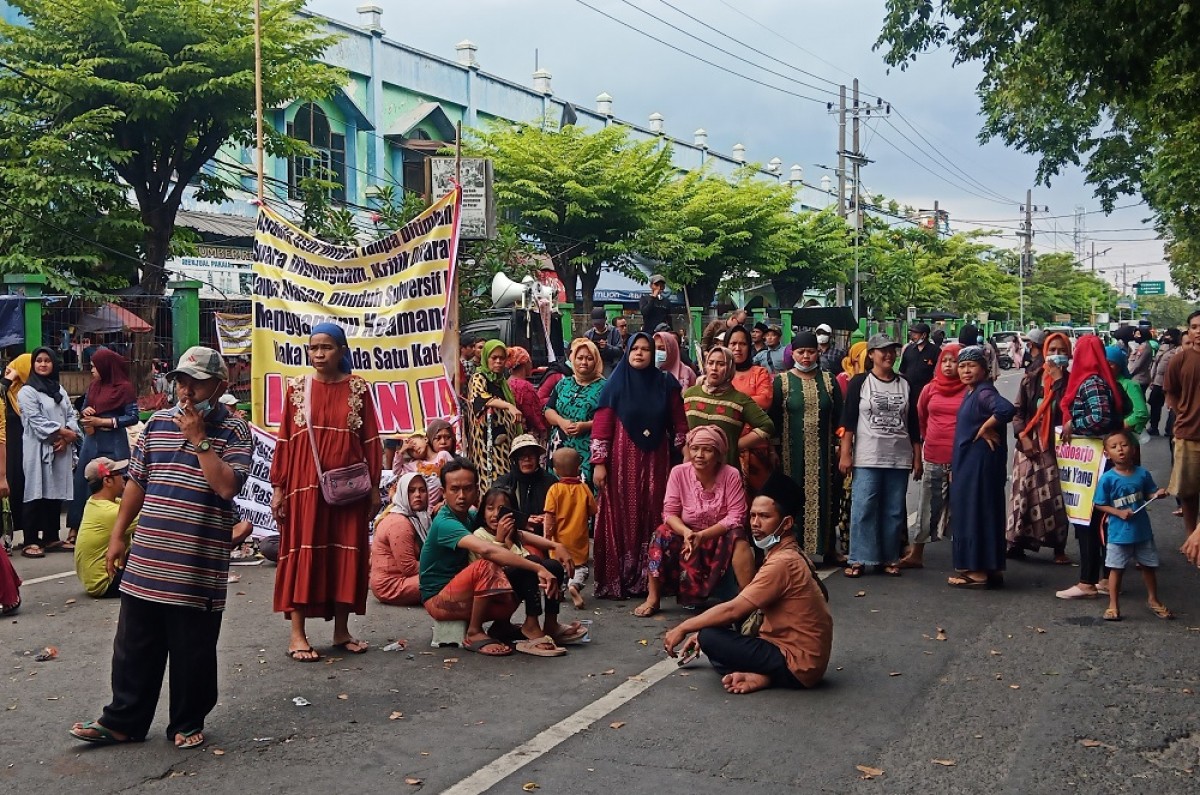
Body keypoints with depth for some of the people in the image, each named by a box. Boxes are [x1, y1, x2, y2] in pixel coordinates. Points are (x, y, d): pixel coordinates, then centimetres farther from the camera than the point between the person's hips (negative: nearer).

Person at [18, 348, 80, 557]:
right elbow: (37, 422, -13)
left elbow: (71, 415, 10)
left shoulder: (60, 390, 17)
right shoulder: (27, 392, -4)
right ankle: (31, 541, -1)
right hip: (38, 449, -6)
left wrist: (66, 438, -7)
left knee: (56, 493, 9)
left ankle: (51, 539, 16)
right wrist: (65, 432, -13)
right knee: (36, 495, -5)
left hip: (61, 448, 6)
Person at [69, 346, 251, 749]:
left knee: (193, 653, 8)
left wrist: (198, 439, -18)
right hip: (146, 561, 5)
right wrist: (117, 534, 15)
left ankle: (188, 723, 23)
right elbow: (136, 482, 16)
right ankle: (123, 720, 25)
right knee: (135, 647, 13)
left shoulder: (234, 430, -6)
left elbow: (227, 486, -20)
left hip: (198, 567, -4)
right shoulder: (158, 422, 9)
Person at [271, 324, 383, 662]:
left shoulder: (358, 388, 4)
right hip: (306, 484, -1)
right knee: (303, 551, -2)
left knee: (347, 552, 5)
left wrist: (374, 486, 2)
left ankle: (341, 630, 16)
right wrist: (278, 487, -1)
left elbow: (370, 440, 5)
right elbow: (284, 440, 3)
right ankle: (297, 634, 2)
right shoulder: (297, 388, 4)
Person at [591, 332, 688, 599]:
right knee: (622, 519, 0)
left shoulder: (665, 384, 6)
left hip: (656, 462, 2)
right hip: (623, 461, -2)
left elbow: (679, 424, 7)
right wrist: (599, 462, -8)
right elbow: (601, 426, -3)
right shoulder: (615, 385, 0)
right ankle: (617, 580, 6)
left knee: (652, 518, 4)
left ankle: (648, 579, 12)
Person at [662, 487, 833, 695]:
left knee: (710, 638, -16)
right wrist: (700, 630, 10)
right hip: (808, 657, 10)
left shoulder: (782, 562, -21)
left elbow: (733, 610, -22)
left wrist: (683, 629, -10)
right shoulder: (789, 554, 11)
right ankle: (763, 675, -2)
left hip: (798, 665, -10)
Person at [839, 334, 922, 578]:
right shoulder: (860, 382, 0)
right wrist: (845, 454, -9)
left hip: (899, 459, 3)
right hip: (867, 458, -3)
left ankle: (890, 558, 15)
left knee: (894, 511, 7)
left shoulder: (905, 384, 10)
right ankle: (859, 559, 1)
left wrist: (917, 458, 9)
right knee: (863, 509, -6)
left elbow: (913, 425, 12)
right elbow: (848, 421, -3)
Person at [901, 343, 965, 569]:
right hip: (933, 458, 3)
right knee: (928, 507, 12)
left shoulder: (969, 390, -5)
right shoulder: (930, 389, 5)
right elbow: (920, 418, 20)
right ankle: (915, 555, 20)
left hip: (960, 458, -3)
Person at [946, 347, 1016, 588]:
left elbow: (1007, 410, -33)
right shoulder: (971, 393, 14)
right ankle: (991, 569, 19)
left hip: (980, 462, -10)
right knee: (970, 512, 12)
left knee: (975, 512, -6)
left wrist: (984, 429, -21)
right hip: (969, 462, 10)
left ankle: (977, 571, 0)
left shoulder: (984, 392, -16)